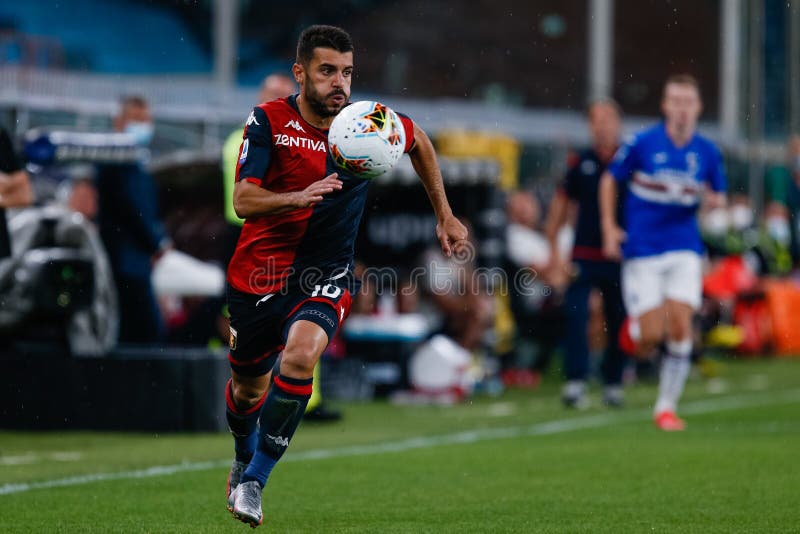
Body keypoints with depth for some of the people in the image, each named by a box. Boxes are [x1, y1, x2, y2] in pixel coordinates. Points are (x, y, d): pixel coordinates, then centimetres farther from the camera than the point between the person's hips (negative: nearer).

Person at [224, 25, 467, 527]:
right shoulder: (269, 120, -13)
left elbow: (419, 143, 14)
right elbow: (243, 200, -22)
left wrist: (445, 216, 17)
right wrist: (299, 197, -40)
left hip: (326, 276, -1)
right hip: (260, 272, 1)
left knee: (300, 356, -29)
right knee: (248, 389, 14)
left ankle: (254, 480, -15)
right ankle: (244, 458, 49)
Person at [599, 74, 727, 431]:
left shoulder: (707, 152, 1)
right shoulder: (642, 144, -6)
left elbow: (718, 197, 14)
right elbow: (610, 179, 8)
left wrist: (713, 199, -10)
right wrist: (609, 227, 0)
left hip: (685, 250, 2)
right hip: (642, 251, -2)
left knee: (680, 327, -10)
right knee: (650, 335, -8)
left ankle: (666, 406, 4)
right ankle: (632, 330, 31)